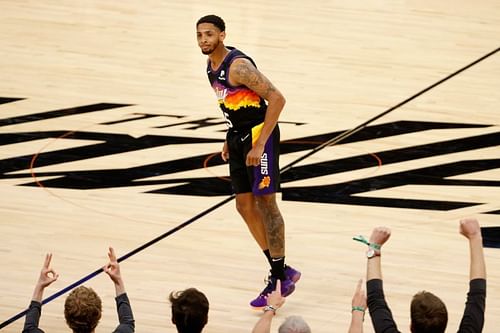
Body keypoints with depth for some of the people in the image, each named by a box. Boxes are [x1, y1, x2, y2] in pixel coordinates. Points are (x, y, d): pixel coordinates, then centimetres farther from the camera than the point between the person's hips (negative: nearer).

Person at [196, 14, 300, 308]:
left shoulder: (238, 66, -22)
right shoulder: (212, 66, 8)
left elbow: (276, 98, -24)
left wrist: (260, 144, -25)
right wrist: (230, 140, 18)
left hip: (259, 135, -10)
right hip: (238, 136, 10)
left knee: (265, 203, -5)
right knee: (245, 206, 10)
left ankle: (280, 278, 4)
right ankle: (282, 271, 19)